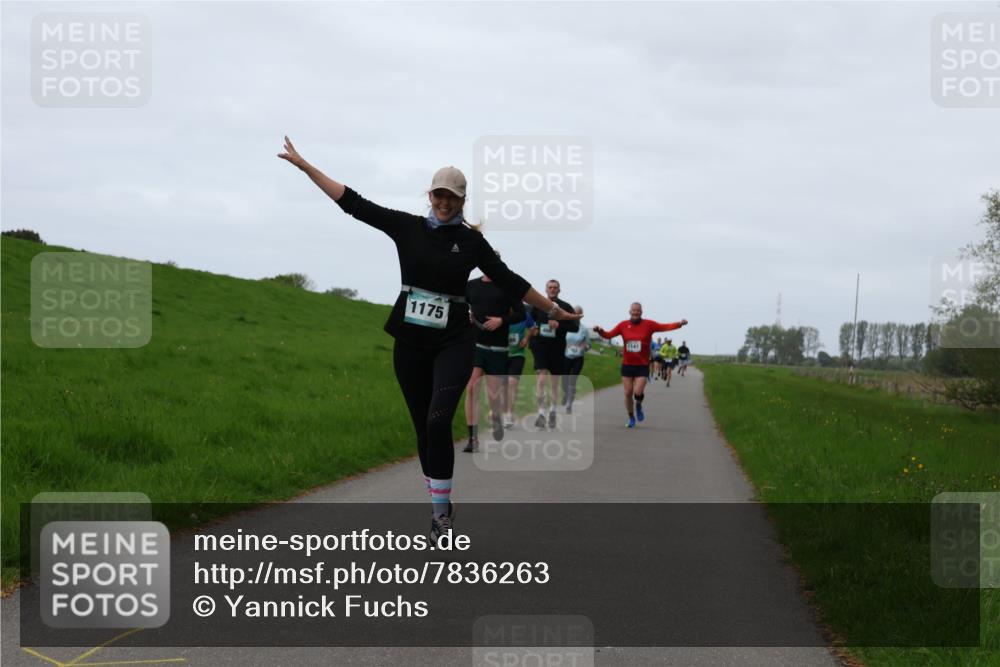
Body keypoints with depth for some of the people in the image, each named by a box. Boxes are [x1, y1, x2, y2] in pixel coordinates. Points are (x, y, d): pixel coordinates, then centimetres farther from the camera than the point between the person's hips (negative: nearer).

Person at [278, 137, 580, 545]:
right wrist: (304, 166, -2)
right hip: (410, 342, 2)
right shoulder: (407, 227, 1)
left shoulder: (471, 241, 0)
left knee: (438, 421, -19)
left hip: (453, 343, -2)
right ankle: (440, 503, 23)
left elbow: (508, 282, 6)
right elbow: (353, 203, 0)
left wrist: (552, 311, 8)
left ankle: (441, 508, -11)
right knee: (423, 427, 8)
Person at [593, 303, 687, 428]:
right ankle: (631, 418, 23)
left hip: (642, 366, -2)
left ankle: (638, 406, 22)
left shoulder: (648, 324, -4)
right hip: (627, 365, 2)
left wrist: (679, 324, -26)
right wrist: (600, 331, -18)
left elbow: (665, 327, -11)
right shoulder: (623, 325, 1)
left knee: (638, 392, -14)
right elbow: (609, 335, 2)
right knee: (628, 393, 3)